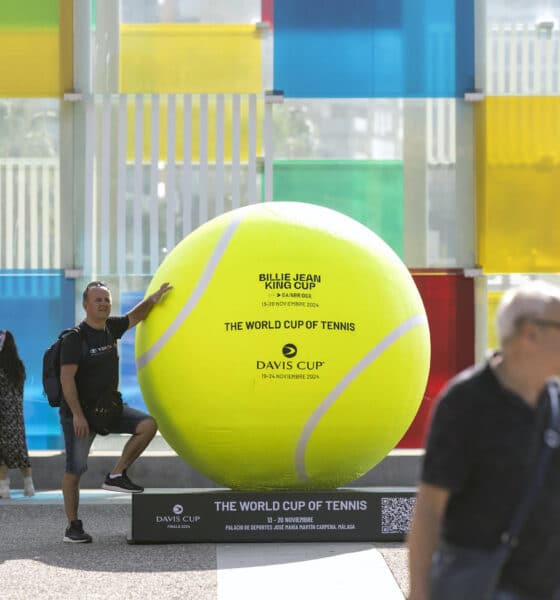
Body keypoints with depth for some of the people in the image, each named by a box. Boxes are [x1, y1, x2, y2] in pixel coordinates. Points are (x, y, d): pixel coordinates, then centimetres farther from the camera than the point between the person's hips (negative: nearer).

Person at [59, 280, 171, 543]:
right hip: (79, 413, -7)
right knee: (75, 469, -4)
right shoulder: (75, 338, -17)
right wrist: (77, 415, -25)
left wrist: (152, 300, 3)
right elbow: (67, 378, -21)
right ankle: (73, 527, 6)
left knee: (148, 425, -10)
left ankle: (116, 476, -1)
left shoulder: (110, 327, 4)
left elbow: (134, 316, 22)